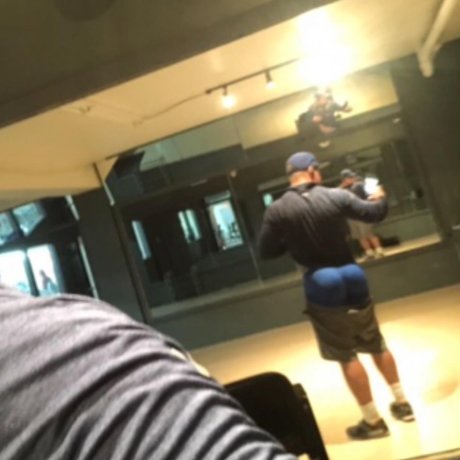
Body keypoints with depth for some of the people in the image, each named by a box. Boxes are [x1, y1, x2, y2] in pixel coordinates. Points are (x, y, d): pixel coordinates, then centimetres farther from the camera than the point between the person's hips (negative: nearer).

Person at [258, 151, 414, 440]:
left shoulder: (276, 211, -12)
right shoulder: (336, 196, -8)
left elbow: (266, 252, -6)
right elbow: (375, 213, 3)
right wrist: (380, 198, 25)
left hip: (323, 292, -2)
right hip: (354, 284, 3)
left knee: (347, 357, 8)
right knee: (377, 346, 21)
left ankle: (373, 421, 16)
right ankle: (402, 403, 32)